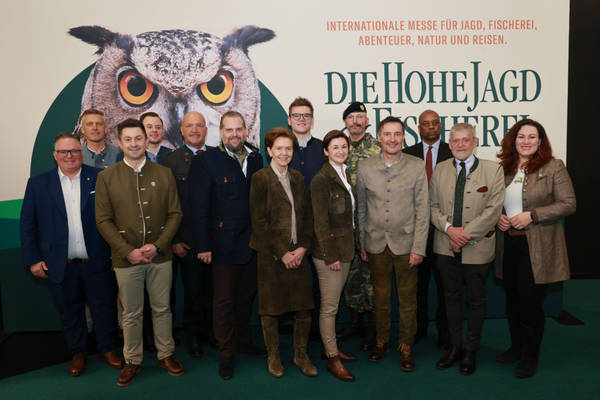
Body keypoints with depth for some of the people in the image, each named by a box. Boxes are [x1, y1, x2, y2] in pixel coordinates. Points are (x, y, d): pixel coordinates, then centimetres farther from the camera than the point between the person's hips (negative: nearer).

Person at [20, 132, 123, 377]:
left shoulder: (100, 179, -2)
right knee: (70, 311, 15)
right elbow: (27, 225, 4)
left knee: (104, 308, 10)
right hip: (60, 265, 1)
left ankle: (108, 349, 31)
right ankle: (78, 352, 35)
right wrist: (33, 260, 1)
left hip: (97, 263, -1)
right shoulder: (38, 184, 2)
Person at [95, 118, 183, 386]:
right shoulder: (107, 177, 0)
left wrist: (157, 245, -11)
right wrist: (128, 252, -11)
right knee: (131, 314, 11)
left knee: (162, 309, 13)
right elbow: (103, 221, -2)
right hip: (126, 258, -1)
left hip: (160, 256, 1)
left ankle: (166, 355, 31)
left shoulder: (164, 174, 3)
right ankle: (132, 361, 29)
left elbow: (175, 214, 1)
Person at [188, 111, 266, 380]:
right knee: (224, 301, 8)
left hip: (252, 243, 5)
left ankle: (244, 342, 38)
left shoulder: (255, 158, 7)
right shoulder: (205, 161, -8)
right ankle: (226, 355, 24)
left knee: (247, 296, 18)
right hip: (224, 244, -4)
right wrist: (203, 245, -14)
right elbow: (199, 207, -10)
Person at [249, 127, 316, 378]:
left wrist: (303, 247, -3)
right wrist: (282, 253, -12)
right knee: (270, 307, 7)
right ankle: (273, 356, 25)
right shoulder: (260, 178, -5)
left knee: (304, 307, 6)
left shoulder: (298, 178, 12)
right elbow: (259, 221, -10)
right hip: (271, 254, -4)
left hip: (297, 253, 5)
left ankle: (301, 355, 23)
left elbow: (307, 216, 11)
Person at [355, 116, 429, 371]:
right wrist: (362, 244, 7)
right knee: (380, 296, 13)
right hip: (376, 244, 1)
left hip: (405, 242, -1)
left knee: (407, 298, 8)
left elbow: (422, 211, -3)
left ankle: (405, 346, 25)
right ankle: (381, 341, 32)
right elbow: (361, 209, 7)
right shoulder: (365, 167, 0)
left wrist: (419, 248, -7)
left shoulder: (417, 167, -4)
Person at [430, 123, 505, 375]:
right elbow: (433, 205, 5)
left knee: (476, 300, 9)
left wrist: (466, 234, -17)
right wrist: (449, 228, -12)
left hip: (477, 247, -2)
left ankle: (471, 352, 26)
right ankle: (455, 347, 29)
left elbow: (493, 210, -10)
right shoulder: (440, 169, 6)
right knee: (451, 297, 13)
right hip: (446, 247, 3)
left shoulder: (492, 170, -4)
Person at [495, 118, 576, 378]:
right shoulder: (504, 169, 9)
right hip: (508, 244, 5)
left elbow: (568, 204, -9)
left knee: (530, 302, 1)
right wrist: (498, 217, -3)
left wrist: (531, 215, -17)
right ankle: (516, 347, 32)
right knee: (512, 301, 14)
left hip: (537, 247, -4)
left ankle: (530, 357, 18)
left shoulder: (554, 167, -4)